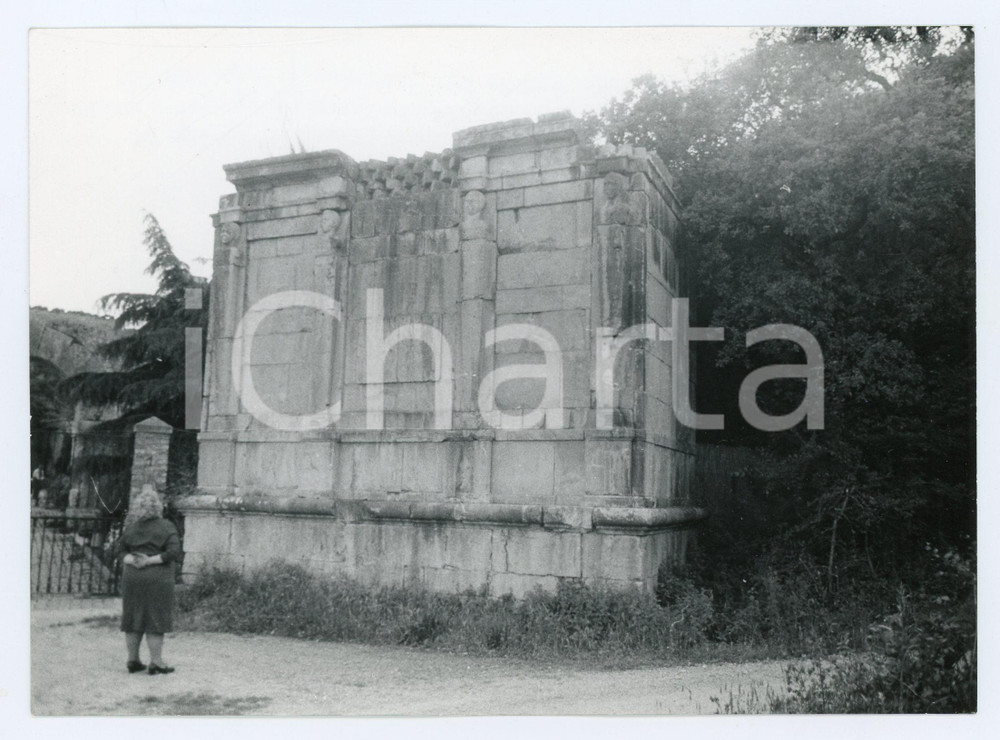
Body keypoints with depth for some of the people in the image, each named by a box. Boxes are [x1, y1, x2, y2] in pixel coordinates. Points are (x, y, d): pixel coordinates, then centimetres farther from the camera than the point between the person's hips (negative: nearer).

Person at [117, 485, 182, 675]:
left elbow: (121, 549, 9)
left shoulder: (130, 528, 6)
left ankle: (133, 660, 22)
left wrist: (130, 559, -5)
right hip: (157, 579, -5)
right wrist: (150, 561, -11)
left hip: (132, 578, 5)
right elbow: (173, 552, -15)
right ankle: (156, 662, 6)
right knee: (155, 619, 2)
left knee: (133, 617, 13)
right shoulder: (166, 527, -8)